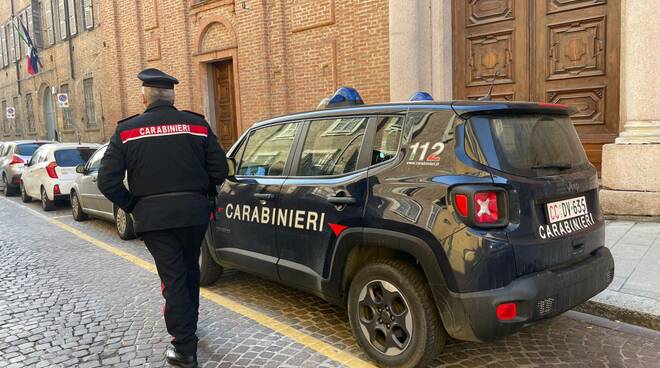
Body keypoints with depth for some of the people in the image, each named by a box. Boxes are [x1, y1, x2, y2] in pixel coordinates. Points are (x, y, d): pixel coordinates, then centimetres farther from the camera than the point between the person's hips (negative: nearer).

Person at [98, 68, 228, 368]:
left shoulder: (126, 131, -3)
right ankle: (188, 323, 42)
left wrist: (131, 206, 7)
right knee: (189, 270, 22)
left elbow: (107, 181, -7)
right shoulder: (197, 125, 0)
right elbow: (219, 170, 0)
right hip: (194, 211, 2)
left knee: (173, 276, 5)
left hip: (153, 216, -2)